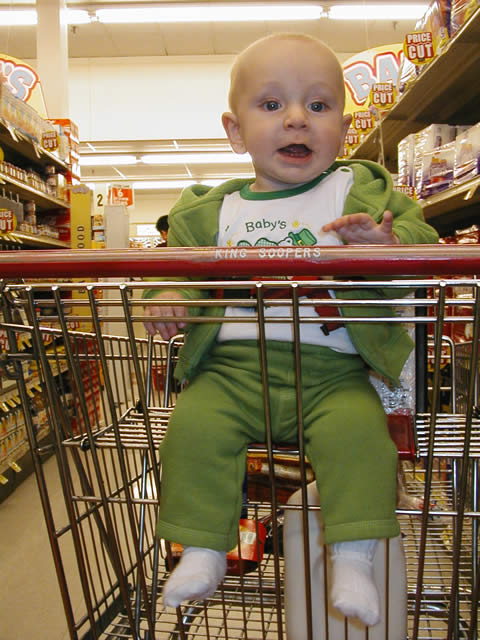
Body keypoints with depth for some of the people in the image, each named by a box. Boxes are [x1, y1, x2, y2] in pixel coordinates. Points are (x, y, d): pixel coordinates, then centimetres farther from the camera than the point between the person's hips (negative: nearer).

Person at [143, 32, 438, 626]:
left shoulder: (362, 191, 8)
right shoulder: (212, 210, 13)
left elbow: (423, 240, 2)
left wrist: (385, 242, -22)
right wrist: (166, 295, -8)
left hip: (332, 370, -1)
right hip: (233, 366, 2)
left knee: (357, 428, -26)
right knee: (194, 425, -18)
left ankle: (353, 557, -8)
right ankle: (202, 550, 0)